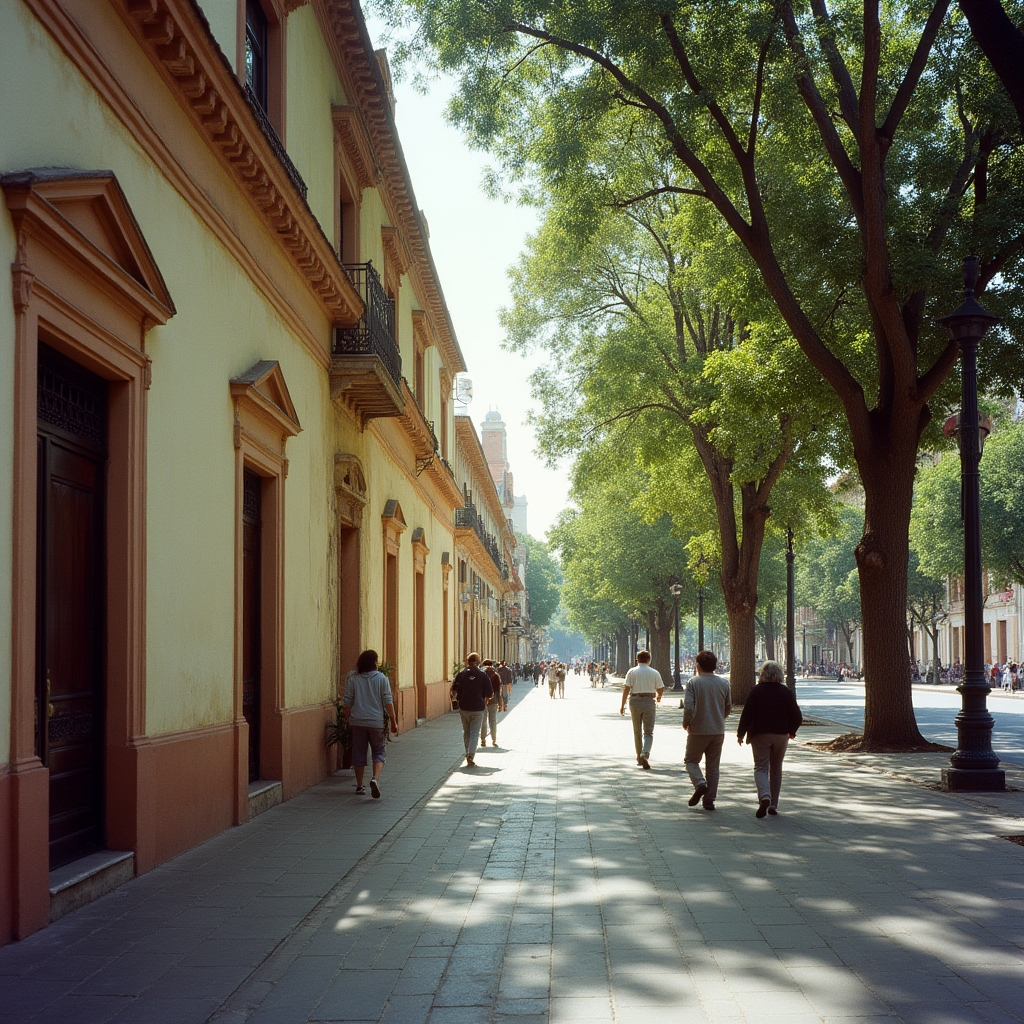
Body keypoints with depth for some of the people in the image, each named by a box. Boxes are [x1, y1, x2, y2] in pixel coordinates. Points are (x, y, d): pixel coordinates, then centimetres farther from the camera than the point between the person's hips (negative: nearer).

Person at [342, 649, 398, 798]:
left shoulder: (352, 678, 1)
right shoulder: (382, 678, -3)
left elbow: (347, 701, 2)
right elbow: (388, 701, -5)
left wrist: (347, 719, 14)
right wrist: (393, 721, 1)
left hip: (357, 721, 2)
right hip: (377, 722, -2)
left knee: (358, 753, 11)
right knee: (378, 752, 7)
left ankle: (359, 786, 17)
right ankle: (375, 778, -18)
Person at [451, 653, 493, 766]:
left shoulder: (462, 674, -1)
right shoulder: (483, 675, -4)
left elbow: (454, 689, -4)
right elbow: (490, 693, -4)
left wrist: (454, 697, 15)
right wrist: (485, 699, 15)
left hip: (464, 708, 2)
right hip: (478, 708, -2)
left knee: (466, 732, 16)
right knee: (474, 733, 0)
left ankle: (468, 754, 23)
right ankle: (471, 756, -12)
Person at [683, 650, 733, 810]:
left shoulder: (693, 682, -10)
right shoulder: (724, 683, 2)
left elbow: (688, 707, -16)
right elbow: (728, 707, 9)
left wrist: (686, 723, 1)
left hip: (698, 730, -3)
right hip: (718, 731, 3)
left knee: (691, 760, 14)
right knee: (713, 766, 11)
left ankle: (700, 783, -12)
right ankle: (709, 800, 9)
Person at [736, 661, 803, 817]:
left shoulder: (756, 691, -6)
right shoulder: (786, 692, 0)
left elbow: (747, 714, -9)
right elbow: (797, 716, 1)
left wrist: (740, 733, 2)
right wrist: (791, 731, 20)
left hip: (760, 734, -2)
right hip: (781, 735, 2)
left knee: (761, 767, 2)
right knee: (776, 769, 14)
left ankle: (764, 796, -25)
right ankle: (774, 805, 14)